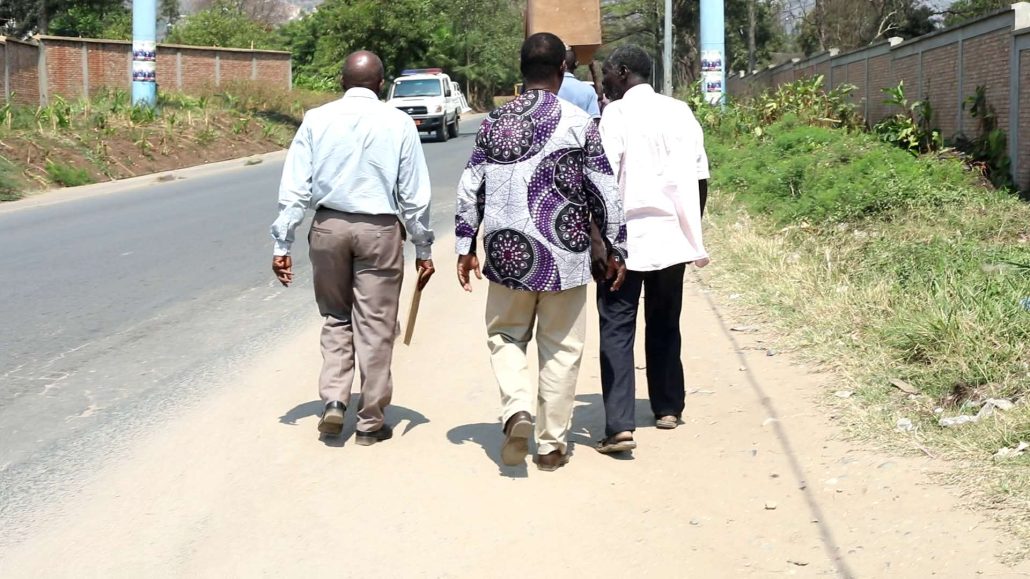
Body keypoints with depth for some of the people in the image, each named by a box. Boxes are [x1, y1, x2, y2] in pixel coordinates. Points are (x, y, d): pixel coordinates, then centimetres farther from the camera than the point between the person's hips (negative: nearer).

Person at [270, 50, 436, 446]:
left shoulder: (316, 120, 1)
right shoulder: (399, 124, -2)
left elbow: (294, 189, -1)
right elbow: (415, 195, -1)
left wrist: (282, 245, 3)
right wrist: (423, 249, 7)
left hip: (328, 226, 2)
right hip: (379, 230, -2)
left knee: (335, 318, 19)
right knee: (375, 326, 7)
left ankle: (333, 401, 5)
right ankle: (370, 422, 14)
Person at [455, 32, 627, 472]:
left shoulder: (494, 122, 2)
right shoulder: (579, 122, -6)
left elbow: (470, 190, 4)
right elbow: (605, 192, -4)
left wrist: (465, 248, 12)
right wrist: (616, 249, 5)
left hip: (508, 254, 2)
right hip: (564, 256, -2)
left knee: (505, 336, 18)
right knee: (560, 350, 10)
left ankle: (517, 408, -6)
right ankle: (551, 444, 14)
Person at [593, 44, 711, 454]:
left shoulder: (617, 114, -8)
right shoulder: (681, 112, 8)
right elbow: (700, 180, 10)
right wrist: (693, 233, 20)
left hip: (627, 239, -5)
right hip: (672, 237, 6)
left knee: (617, 330, -4)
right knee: (664, 325, 20)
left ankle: (619, 425, -14)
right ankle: (668, 407, 30)